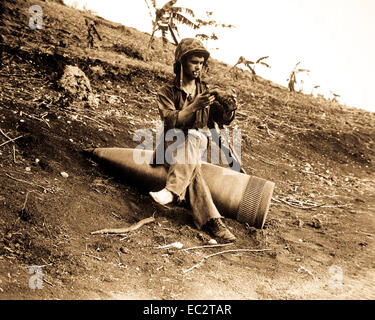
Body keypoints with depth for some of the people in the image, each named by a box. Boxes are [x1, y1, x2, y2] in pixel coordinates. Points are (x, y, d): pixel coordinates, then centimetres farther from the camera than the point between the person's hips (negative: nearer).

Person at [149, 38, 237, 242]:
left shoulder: (206, 90, 15)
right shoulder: (167, 92, 6)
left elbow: (224, 119, 8)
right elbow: (171, 122, -13)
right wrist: (194, 106, -27)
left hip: (199, 144, 1)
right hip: (172, 147, -1)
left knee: (192, 136, -36)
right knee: (189, 161, -36)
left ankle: (172, 192, -50)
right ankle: (211, 219, -49)